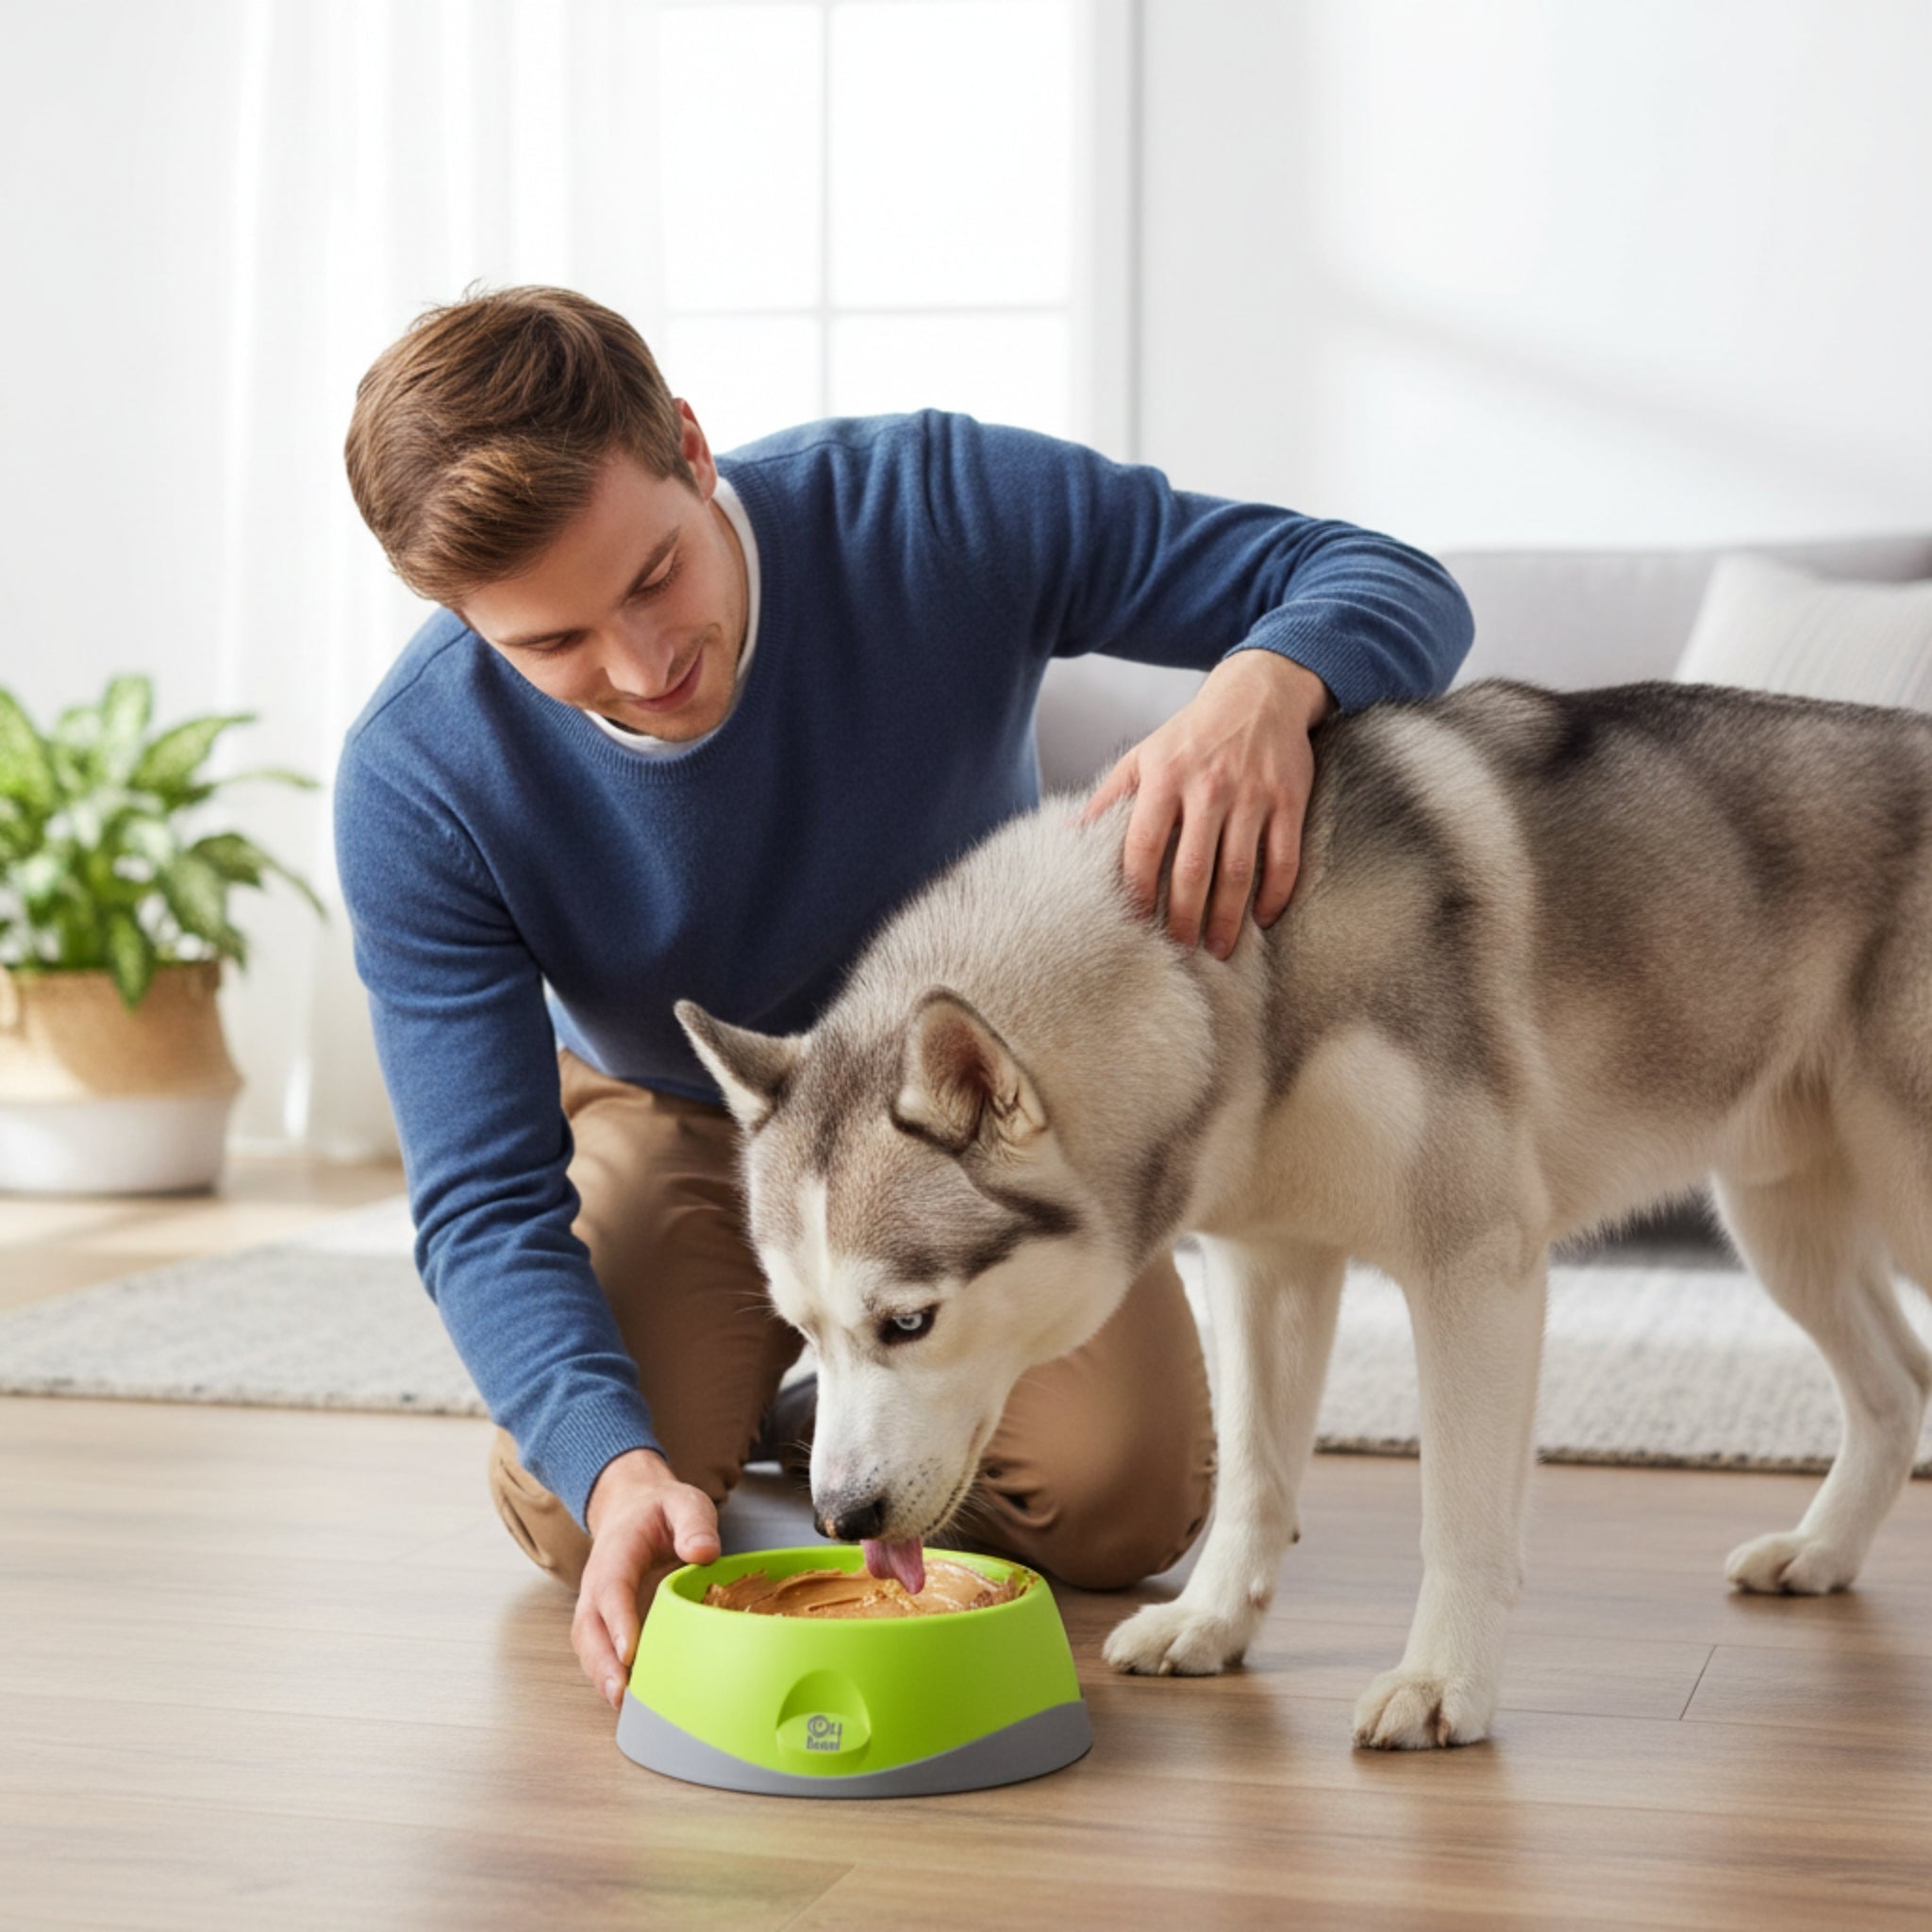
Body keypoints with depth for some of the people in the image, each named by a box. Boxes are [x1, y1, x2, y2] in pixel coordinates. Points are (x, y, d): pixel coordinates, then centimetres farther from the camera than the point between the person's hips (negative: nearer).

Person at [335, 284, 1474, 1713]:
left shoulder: (936, 509, -31)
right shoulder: (417, 785, -29)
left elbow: (1397, 587, -27)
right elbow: (484, 1204, -27)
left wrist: (1261, 691, -53)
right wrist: (617, 1466, -47)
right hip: (677, 1123, 0)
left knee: (1120, 1503, -18)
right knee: (583, 1526, -23)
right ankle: (747, 1373, 13)